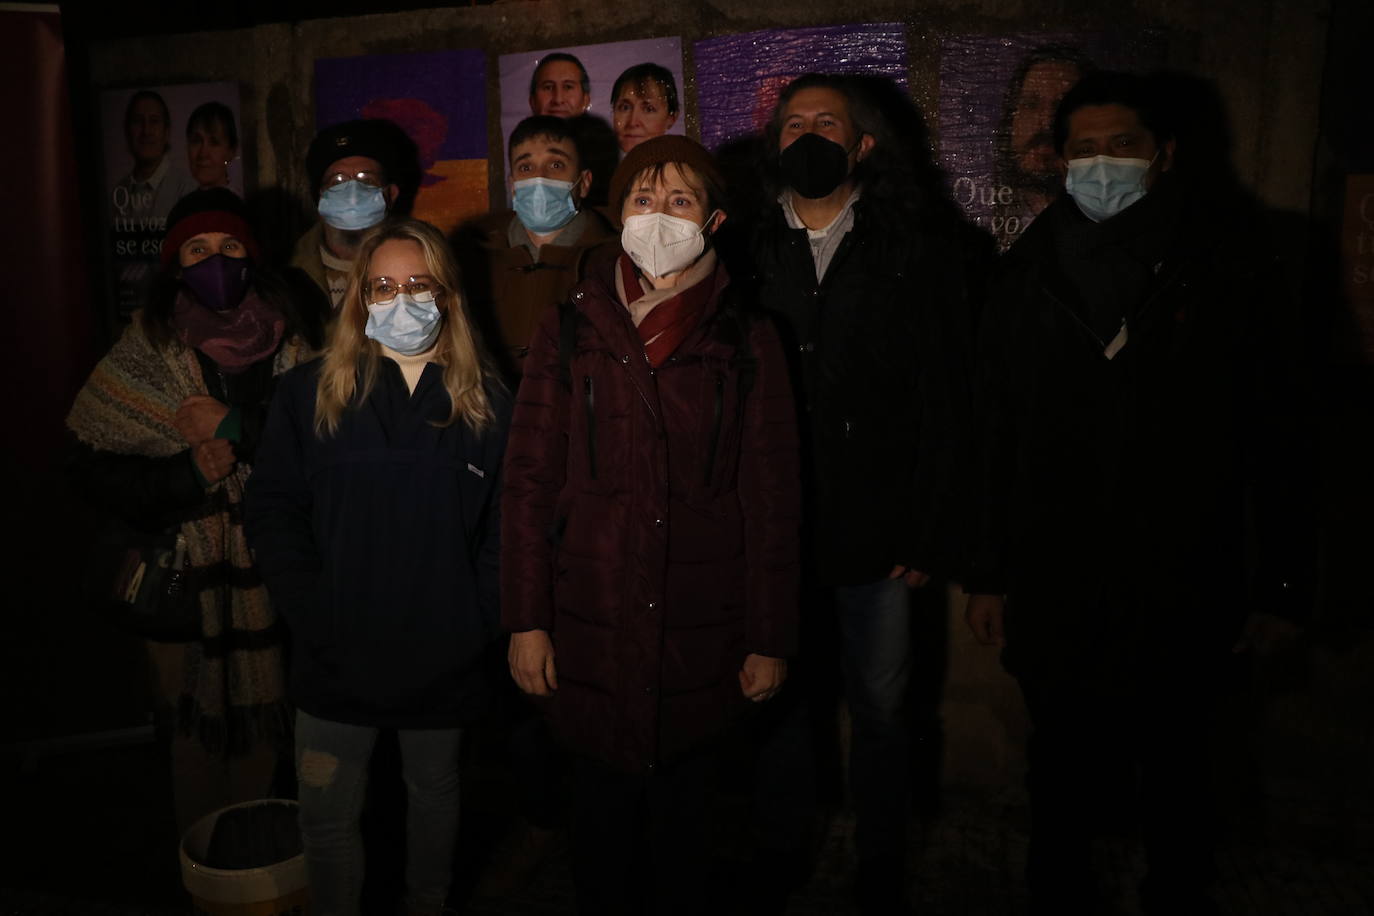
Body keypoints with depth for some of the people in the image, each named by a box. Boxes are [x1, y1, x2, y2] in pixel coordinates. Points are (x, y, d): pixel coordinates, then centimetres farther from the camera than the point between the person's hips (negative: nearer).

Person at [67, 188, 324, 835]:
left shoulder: (294, 339, 5)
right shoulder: (147, 350, 2)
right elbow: (95, 470, 1)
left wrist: (236, 428, -12)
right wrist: (190, 473, -12)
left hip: (278, 574, 1)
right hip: (192, 581, -1)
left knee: (272, 724, 4)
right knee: (201, 733, 4)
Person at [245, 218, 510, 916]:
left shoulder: (486, 402, -2)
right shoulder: (310, 394, -2)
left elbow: (506, 526, -2)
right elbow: (271, 512, -3)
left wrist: (477, 622, -11)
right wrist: (314, 616, -11)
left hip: (444, 657, 1)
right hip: (337, 657, 0)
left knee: (434, 793, 21)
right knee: (327, 816, 10)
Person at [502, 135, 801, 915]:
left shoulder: (746, 341, 2)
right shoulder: (570, 331, 3)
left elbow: (773, 498, 1)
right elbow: (529, 481, 2)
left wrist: (771, 639, 0)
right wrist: (527, 620, -2)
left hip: (701, 637, 0)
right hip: (591, 631, 1)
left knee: (682, 828, 10)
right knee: (605, 827, 12)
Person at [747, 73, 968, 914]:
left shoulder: (918, 247, 2)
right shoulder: (747, 247, 3)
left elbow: (945, 396, -1)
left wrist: (928, 531, -6)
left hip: (877, 534, 0)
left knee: (882, 713, 11)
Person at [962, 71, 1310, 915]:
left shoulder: (1227, 268, -2)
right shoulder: (1030, 273, 2)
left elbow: (1276, 437, -1)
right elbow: (995, 434, 3)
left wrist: (1282, 584, -2)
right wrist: (986, 574, 4)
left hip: (1185, 590, -1)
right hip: (1054, 587, 1)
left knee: (1178, 769, 16)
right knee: (1063, 770, 14)